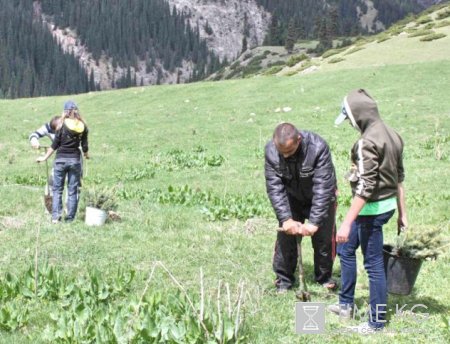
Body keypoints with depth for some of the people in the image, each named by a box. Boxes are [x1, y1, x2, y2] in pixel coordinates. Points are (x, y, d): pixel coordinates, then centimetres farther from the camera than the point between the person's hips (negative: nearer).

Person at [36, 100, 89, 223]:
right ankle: (70, 218, 6)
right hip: (75, 159, 2)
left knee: (57, 189, 6)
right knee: (72, 191, 7)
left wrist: (45, 157, 5)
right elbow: (84, 146, 5)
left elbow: (54, 144, -4)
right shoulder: (83, 126, 1)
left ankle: (55, 216, -2)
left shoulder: (62, 124, -5)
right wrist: (86, 155, 26)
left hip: (61, 159, -2)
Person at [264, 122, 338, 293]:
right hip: (292, 199, 2)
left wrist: (313, 222, -38)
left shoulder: (318, 147, -35)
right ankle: (284, 279, 13)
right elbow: (274, 187, -23)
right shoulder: (271, 151, -25)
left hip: (319, 198, -2)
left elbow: (323, 188, -35)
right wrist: (285, 219, -31)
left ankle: (324, 277, 23)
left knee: (324, 237, 2)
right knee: (285, 236, -3)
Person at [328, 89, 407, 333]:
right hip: (387, 204, 10)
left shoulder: (368, 142, -21)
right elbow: (399, 177, 13)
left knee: (373, 264, 2)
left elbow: (365, 187, -25)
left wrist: (347, 223, -23)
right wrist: (402, 213, 19)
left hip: (372, 208, -10)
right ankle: (346, 304, 33)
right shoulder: (392, 135, 7)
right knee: (346, 248, 23)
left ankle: (377, 322, 14)